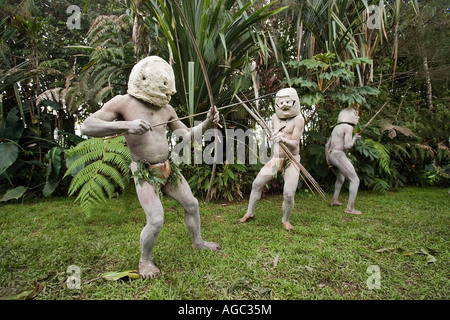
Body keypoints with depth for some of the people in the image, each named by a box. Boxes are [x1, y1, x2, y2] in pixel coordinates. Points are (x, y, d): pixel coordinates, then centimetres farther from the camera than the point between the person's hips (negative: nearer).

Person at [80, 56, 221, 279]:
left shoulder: (166, 108, 4)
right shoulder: (123, 103, -11)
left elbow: (188, 135, 10)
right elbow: (87, 127, -20)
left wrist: (207, 122, -8)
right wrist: (127, 125, -34)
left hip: (168, 168, 6)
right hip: (145, 173, -6)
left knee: (191, 204, 13)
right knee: (156, 221, -12)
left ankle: (197, 242, 37)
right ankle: (145, 261, 16)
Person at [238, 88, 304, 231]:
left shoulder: (298, 119, -12)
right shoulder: (275, 117, 5)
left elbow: (295, 144, -21)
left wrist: (284, 140, -39)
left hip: (292, 161, -5)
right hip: (276, 159, 5)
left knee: (289, 194, -13)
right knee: (257, 184, 3)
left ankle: (285, 220, 15)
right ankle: (249, 213, 22)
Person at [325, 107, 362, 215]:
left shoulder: (336, 128, 19)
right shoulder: (348, 127, -9)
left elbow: (327, 145, 21)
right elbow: (347, 146, -18)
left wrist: (328, 160, 21)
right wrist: (354, 139, 1)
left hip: (331, 156, 9)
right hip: (339, 156, -9)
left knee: (340, 178, 31)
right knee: (355, 181, -4)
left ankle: (334, 200, 37)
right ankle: (350, 208, -7)